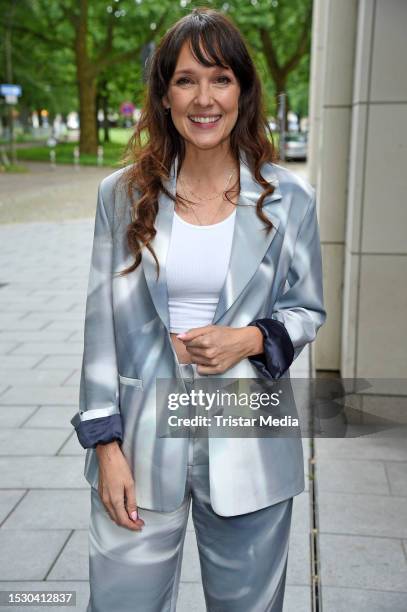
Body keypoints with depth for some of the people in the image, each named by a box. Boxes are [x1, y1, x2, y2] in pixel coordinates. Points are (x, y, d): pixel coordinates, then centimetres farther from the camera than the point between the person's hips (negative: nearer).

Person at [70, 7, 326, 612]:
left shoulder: (288, 199, -2)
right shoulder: (123, 195, -1)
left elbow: (308, 310, 8)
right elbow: (101, 325, 1)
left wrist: (251, 339, -14)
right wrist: (106, 445, -3)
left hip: (246, 446, 0)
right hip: (142, 444, 0)